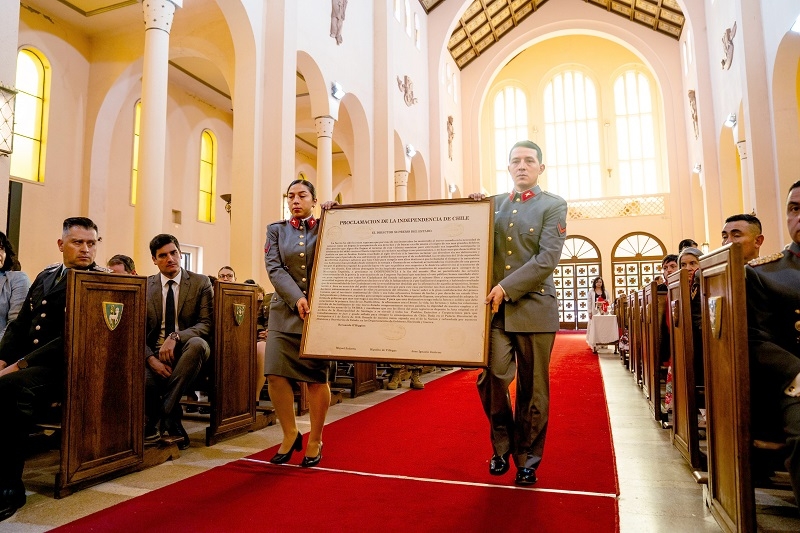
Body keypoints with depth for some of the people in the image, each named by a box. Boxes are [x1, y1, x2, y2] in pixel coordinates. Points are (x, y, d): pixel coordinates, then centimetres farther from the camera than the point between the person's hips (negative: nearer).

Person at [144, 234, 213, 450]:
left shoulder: (201, 282, 3)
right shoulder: (145, 286, 8)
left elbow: (207, 324, -5)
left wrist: (176, 337, -23)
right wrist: (152, 359, -17)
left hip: (186, 351, 0)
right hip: (154, 354, 0)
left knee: (197, 343, -37)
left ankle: (164, 414, -20)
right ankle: (171, 419, -2)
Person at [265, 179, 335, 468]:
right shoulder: (276, 230, 11)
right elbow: (274, 268, -1)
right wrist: (297, 298, -15)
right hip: (285, 310, 2)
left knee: (317, 377, -1)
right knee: (275, 374, -6)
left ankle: (315, 441, 17)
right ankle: (290, 434, 16)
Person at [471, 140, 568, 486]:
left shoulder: (553, 205, 3)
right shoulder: (493, 203, 14)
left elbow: (548, 259, -9)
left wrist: (507, 287, -16)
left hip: (533, 307, -2)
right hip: (495, 307, 2)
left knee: (532, 389, 5)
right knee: (492, 377, -8)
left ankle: (527, 459, 22)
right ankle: (502, 445, 17)